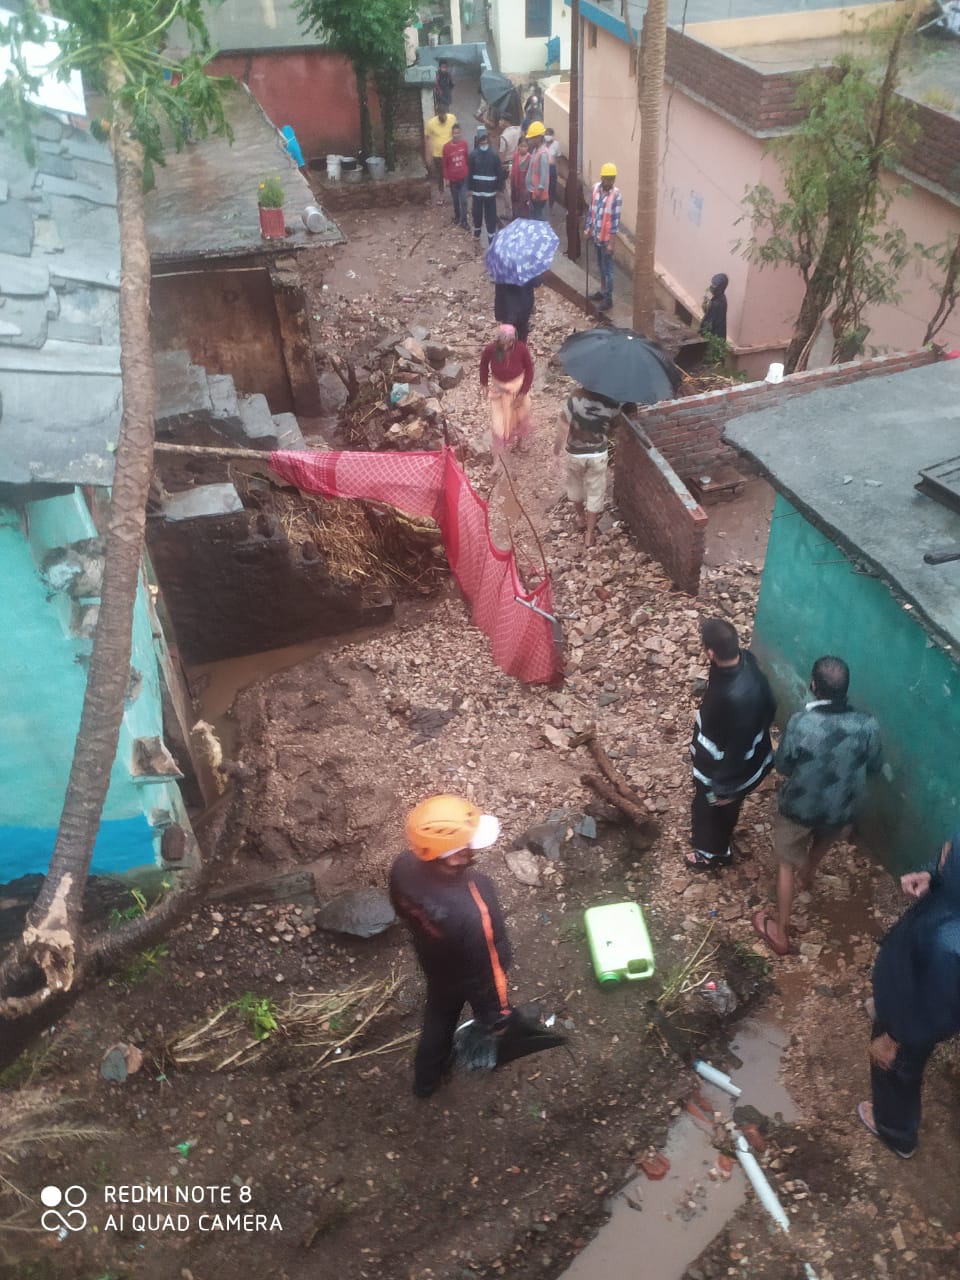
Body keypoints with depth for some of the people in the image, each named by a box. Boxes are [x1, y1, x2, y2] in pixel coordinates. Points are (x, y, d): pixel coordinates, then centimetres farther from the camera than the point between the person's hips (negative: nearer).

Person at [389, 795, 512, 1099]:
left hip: (433, 963, 4)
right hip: (469, 978, -4)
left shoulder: (404, 866, -30)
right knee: (492, 1014, 32)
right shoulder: (473, 911, -48)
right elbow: (488, 970, -29)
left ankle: (426, 1079, 59)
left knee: (438, 1016, 34)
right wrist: (496, 1011, -10)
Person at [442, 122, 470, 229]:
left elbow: (468, 158, 5)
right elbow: (445, 164, -5)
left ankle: (464, 220, 10)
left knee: (463, 200, 0)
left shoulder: (464, 143, -7)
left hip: (463, 177, 0)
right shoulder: (447, 147, -13)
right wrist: (446, 178, -4)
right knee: (455, 199, 14)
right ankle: (457, 217, 34)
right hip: (452, 178, 0)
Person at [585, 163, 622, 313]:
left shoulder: (616, 196, -19)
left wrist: (611, 242, -19)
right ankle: (602, 291, 36)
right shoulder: (595, 188, -2)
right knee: (600, 266, 20)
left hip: (607, 238, -6)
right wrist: (589, 228, 11)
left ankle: (608, 298, 11)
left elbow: (616, 219, -18)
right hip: (596, 235, 6)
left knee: (607, 268, 2)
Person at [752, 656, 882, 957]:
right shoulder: (868, 726, -22)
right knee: (824, 840, 37)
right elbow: (874, 767, -4)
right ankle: (808, 873, 67)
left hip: (798, 807, -3)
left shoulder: (800, 723, -29)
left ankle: (779, 931, 32)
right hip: (841, 809, 3)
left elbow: (782, 766, -13)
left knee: (786, 863, 21)